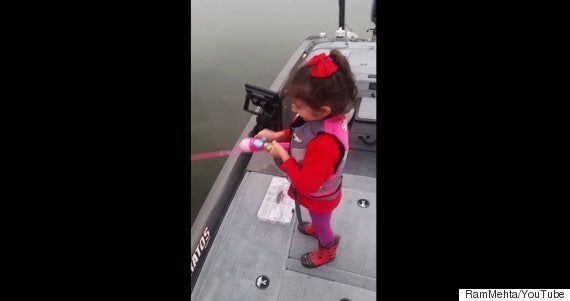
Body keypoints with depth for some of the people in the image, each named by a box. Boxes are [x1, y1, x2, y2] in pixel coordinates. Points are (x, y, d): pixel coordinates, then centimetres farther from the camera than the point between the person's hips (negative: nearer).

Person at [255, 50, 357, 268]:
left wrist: (283, 155, -30)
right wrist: (277, 135, -12)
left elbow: (306, 185, -36)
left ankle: (327, 251, 58)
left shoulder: (324, 146, -47)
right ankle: (317, 228, 70)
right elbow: (299, 131, 1)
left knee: (321, 224, 26)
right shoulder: (328, 115, -21)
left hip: (319, 197, -7)